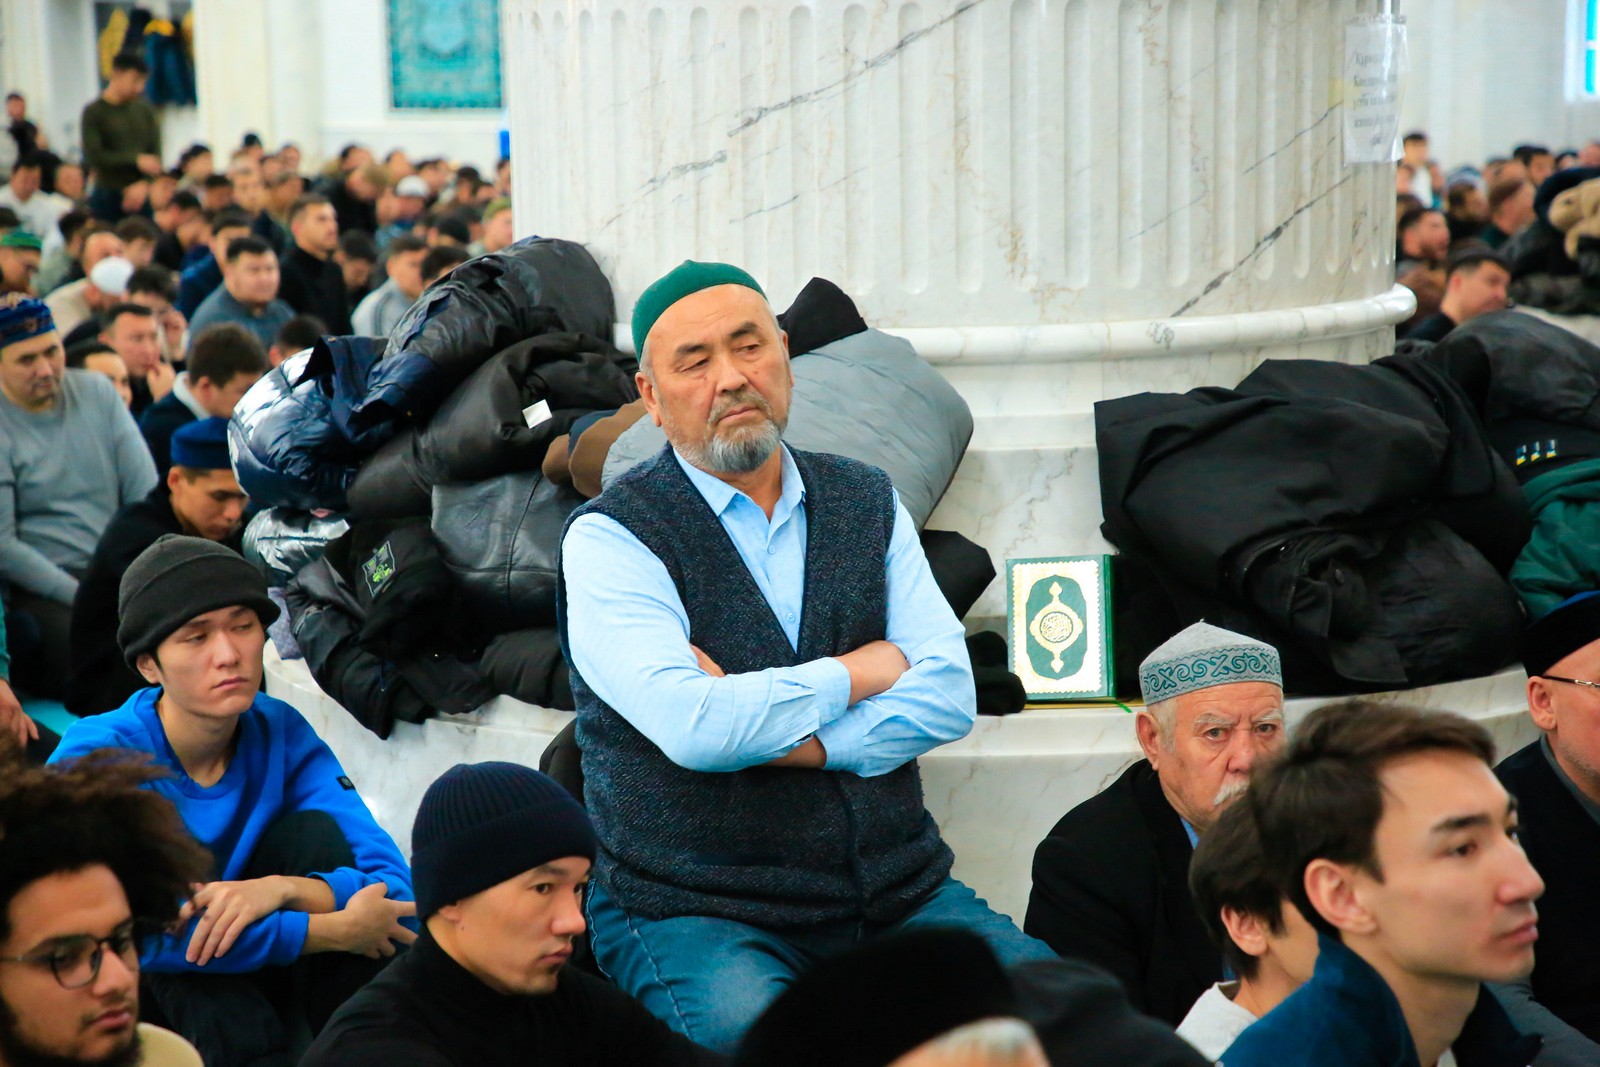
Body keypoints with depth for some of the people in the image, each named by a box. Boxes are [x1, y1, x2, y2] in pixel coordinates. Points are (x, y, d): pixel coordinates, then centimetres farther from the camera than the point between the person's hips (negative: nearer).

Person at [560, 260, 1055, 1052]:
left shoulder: (868, 504, 12)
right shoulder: (610, 539, -5)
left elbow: (949, 696, 0)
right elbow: (694, 729, -20)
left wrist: (763, 732, -12)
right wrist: (863, 669, -5)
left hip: (894, 891, 4)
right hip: (695, 911, -4)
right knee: (754, 1036, -35)